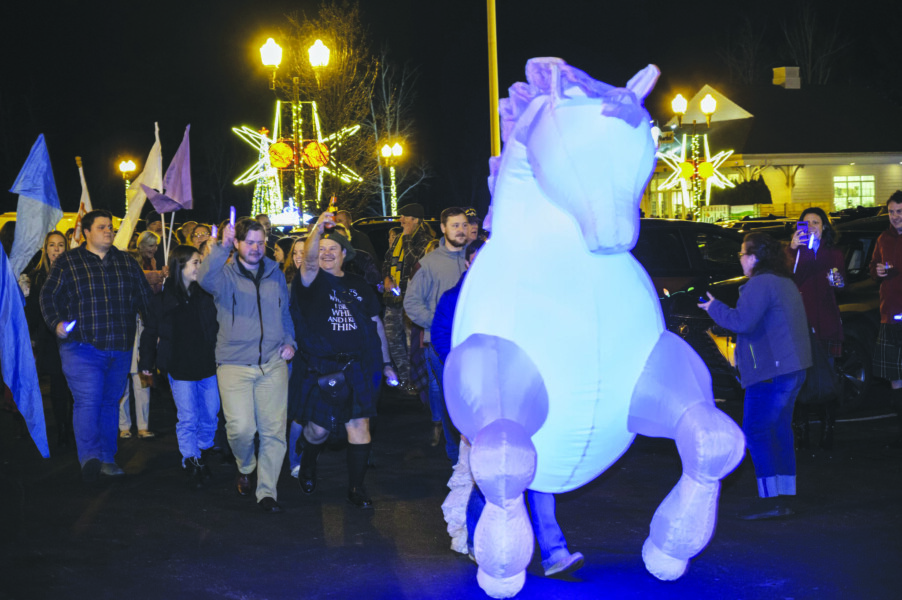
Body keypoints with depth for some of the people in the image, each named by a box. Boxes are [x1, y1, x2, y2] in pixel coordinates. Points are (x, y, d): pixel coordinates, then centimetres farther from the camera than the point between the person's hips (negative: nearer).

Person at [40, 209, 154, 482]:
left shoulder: (126, 262, 13)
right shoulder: (68, 262, 3)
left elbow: (145, 296, 16)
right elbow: (48, 296, 1)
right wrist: (57, 322, -15)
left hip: (120, 347, 4)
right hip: (82, 347, -4)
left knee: (111, 401, 9)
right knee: (88, 401, -14)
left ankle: (106, 458, 16)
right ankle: (89, 458, -14)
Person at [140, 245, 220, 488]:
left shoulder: (206, 295, 2)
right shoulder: (162, 300, -2)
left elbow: (218, 327, 6)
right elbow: (151, 332, 5)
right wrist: (147, 362, 5)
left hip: (207, 365, 3)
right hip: (180, 368, -2)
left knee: (210, 416, 8)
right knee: (187, 419, -2)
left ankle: (202, 455, 28)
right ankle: (191, 464, 8)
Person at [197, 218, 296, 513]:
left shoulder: (275, 274, 14)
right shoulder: (226, 275, 1)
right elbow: (205, 279, -24)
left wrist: (289, 342, 9)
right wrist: (223, 247, -37)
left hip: (273, 364, 3)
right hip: (234, 364, -3)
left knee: (274, 430, -1)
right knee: (241, 428, -14)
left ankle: (267, 491, 9)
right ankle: (245, 467, 19)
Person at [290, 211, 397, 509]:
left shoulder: (358, 286, 13)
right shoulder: (312, 281, 1)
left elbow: (375, 323, 18)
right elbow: (309, 261, -23)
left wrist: (386, 362, 14)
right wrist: (318, 227, -39)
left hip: (356, 369, 3)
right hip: (319, 369, -3)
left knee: (359, 424, -2)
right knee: (319, 428, 2)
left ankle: (357, 487, 9)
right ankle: (307, 466, 34)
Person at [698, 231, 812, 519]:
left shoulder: (760, 284, -14)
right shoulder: (786, 283, 18)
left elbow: (742, 322, -21)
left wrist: (714, 307, -6)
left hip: (771, 371, -10)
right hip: (792, 368, 10)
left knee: (756, 431, -7)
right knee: (779, 430, 14)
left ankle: (769, 499, -10)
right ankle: (785, 497, 16)